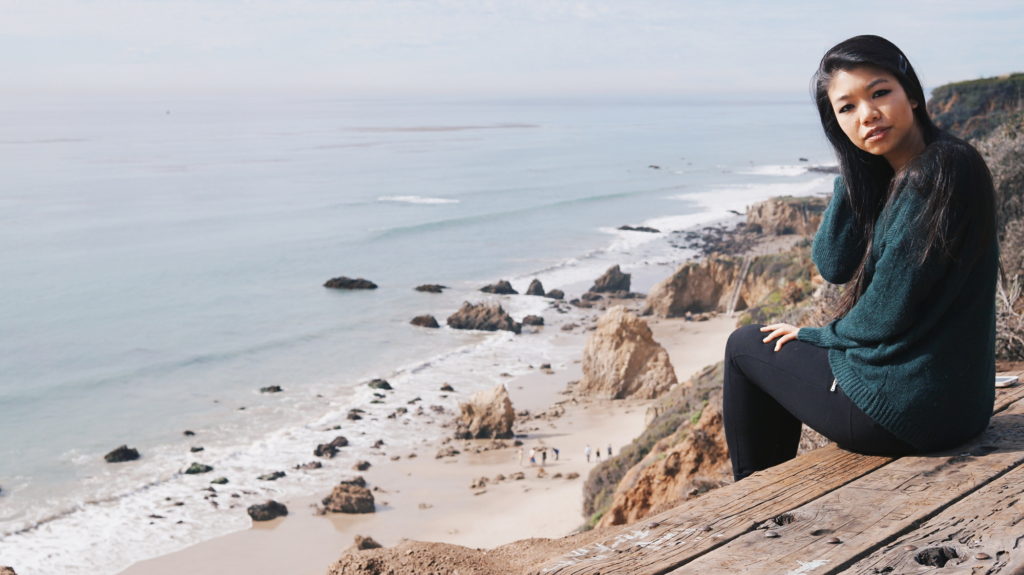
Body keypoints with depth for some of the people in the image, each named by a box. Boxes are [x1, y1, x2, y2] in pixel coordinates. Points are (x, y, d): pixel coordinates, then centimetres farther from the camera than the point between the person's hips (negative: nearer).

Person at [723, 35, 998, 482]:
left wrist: (815, 335, -1)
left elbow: (884, 319, -20)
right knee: (786, 350, 28)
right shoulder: (888, 175, 5)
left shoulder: (932, 179, -23)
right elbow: (833, 266, 1)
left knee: (744, 344, 9)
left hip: (911, 411, -9)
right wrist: (854, 174, -8)